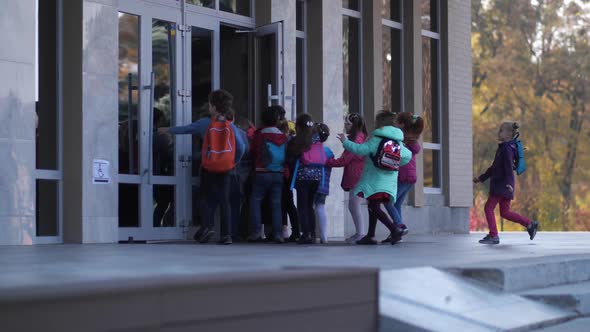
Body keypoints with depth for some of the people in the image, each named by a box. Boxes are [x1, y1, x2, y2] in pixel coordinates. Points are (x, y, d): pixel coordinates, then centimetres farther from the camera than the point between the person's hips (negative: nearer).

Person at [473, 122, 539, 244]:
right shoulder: (502, 148, 19)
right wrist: (481, 178, 30)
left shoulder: (507, 148, -11)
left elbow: (509, 167, -23)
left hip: (503, 185, -10)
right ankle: (530, 224, 12)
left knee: (489, 207, -6)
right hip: (500, 185, 10)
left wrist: (509, 183, -34)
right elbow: (494, 167, 26)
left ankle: (493, 236, -4)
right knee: (505, 212, 10)